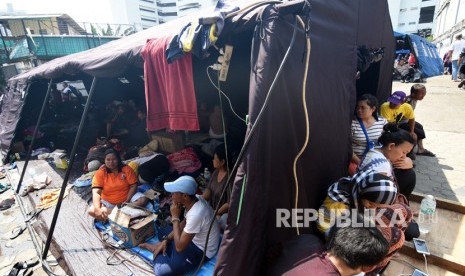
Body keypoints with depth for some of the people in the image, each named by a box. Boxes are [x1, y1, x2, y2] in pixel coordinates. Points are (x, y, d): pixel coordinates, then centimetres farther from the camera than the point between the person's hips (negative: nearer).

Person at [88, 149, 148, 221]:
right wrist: (97, 209, -33)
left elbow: (133, 186, -9)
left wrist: (127, 201, -21)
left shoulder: (126, 169, -7)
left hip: (126, 200, 0)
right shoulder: (100, 173, -9)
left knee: (144, 199, -25)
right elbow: (96, 192, -19)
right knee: (92, 211, -26)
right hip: (108, 202, 0)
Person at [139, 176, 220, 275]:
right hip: (194, 238, 8)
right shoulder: (194, 200, -11)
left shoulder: (196, 214, -37)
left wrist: (175, 217, -23)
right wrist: (166, 239, -1)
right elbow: (184, 223, 7)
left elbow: (179, 247, -27)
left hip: (201, 250, -8)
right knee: (162, 232, 20)